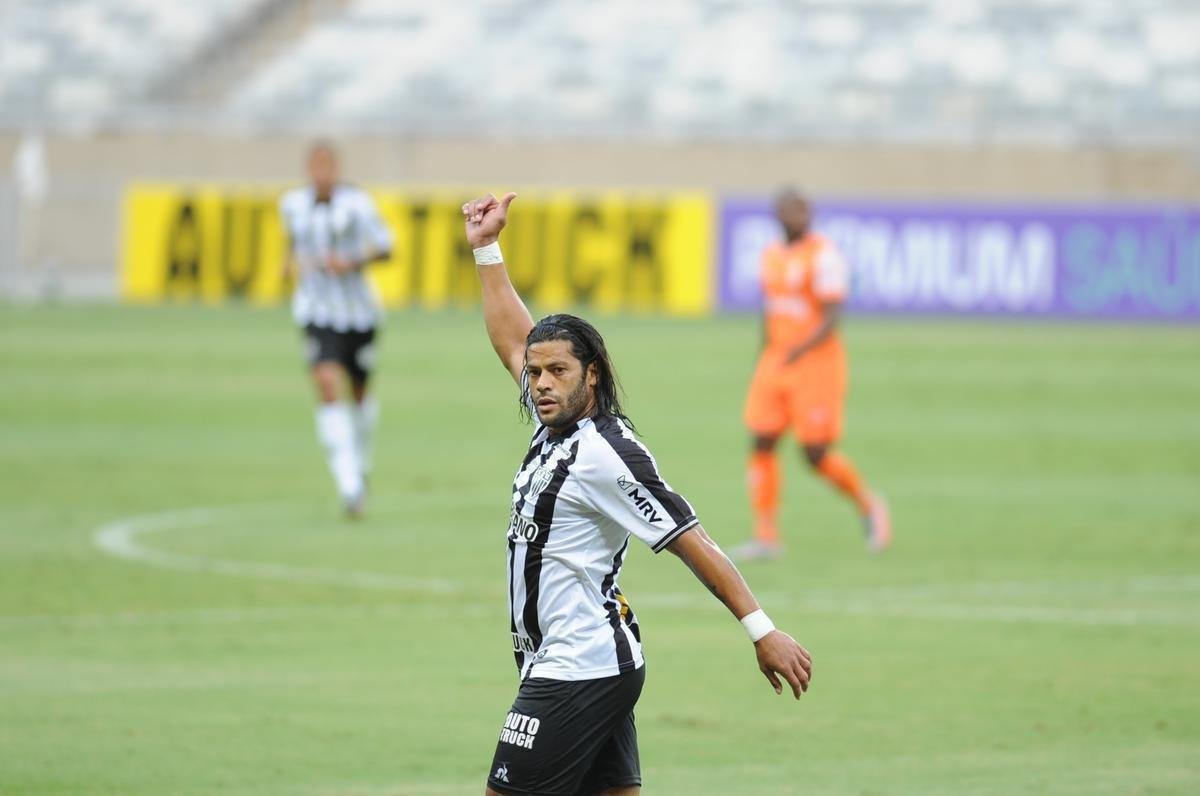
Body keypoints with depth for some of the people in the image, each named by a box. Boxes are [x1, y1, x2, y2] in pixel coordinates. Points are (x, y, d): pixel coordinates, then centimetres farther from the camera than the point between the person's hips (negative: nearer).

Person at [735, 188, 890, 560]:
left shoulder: (824, 255, -11)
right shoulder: (772, 255, 12)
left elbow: (832, 317, -17)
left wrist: (800, 349, -27)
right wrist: (766, 355, 17)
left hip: (817, 361, -7)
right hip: (775, 362, 7)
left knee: (816, 454, -5)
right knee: (761, 443, -4)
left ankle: (869, 506, 21)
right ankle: (766, 536, -1)